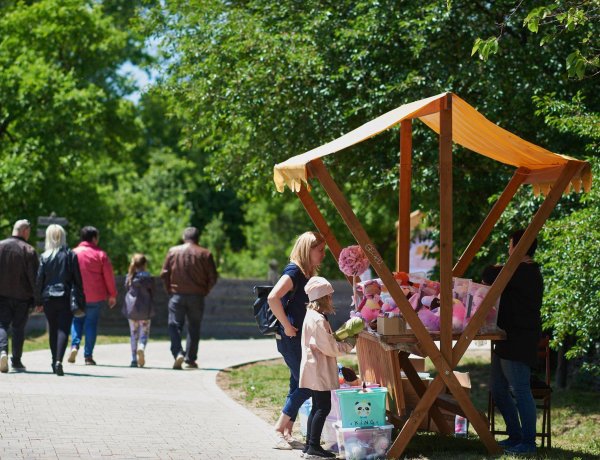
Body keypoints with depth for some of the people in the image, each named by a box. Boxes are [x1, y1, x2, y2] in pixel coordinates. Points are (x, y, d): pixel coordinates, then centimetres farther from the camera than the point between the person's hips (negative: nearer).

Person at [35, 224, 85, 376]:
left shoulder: (44, 257, 0)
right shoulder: (71, 255, -1)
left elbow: (39, 280, 1)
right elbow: (78, 280, -1)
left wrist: (38, 301, 8)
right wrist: (79, 301, 5)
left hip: (49, 298, 2)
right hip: (66, 298, -2)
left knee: (53, 330, 15)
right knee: (63, 329, -6)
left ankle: (55, 362, 20)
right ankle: (59, 360, -24)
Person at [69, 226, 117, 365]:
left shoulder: (74, 253, 2)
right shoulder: (100, 255, -2)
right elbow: (109, 276, -1)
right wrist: (112, 295, 7)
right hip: (96, 296, -1)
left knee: (77, 321, 15)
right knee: (91, 323, 5)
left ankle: (75, 346, -8)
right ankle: (88, 355, 2)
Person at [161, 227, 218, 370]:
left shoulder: (173, 251, 3)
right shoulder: (205, 254, 1)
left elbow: (164, 274, 0)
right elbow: (213, 277, -1)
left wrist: (170, 290, 10)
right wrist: (204, 292, 10)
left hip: (177, 295, 0)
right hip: (197, 297, 0)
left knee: (175, 325, 5)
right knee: (194, 327, 8)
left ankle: (178, 352, -15)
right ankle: (190, 359, 7)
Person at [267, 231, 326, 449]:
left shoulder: (306, 274, 14)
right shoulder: (294, 271, -15)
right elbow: (273, 298, -28)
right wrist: (287, 326, -22)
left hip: (301, 338, 9)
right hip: (290, 338, -9)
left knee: (298, 385, 10)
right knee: (306, 385, -9)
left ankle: (286, 433, 14)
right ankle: (280, 429, -3)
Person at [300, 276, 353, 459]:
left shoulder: (311, 316, 14)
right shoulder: (319, 320, -18)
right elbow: (329, 347, -18)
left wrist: (341, 342, 10)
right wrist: (348, 346, -6)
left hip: (314, 370, 11)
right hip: (320, 371, -11)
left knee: (317, 407, 14)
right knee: (323, 407, -8)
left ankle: (310, 445, 17)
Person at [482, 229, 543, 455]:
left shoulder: (524, 273, -16)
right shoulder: (527, 273, 19)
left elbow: (490, 276, -25)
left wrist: (493, 272, -3)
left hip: (518, 341, -11)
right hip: (507, 341, 11)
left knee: (520, 390, -8)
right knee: (498, 389, 14)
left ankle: (528, 442, -5)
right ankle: (515, 436, 21)